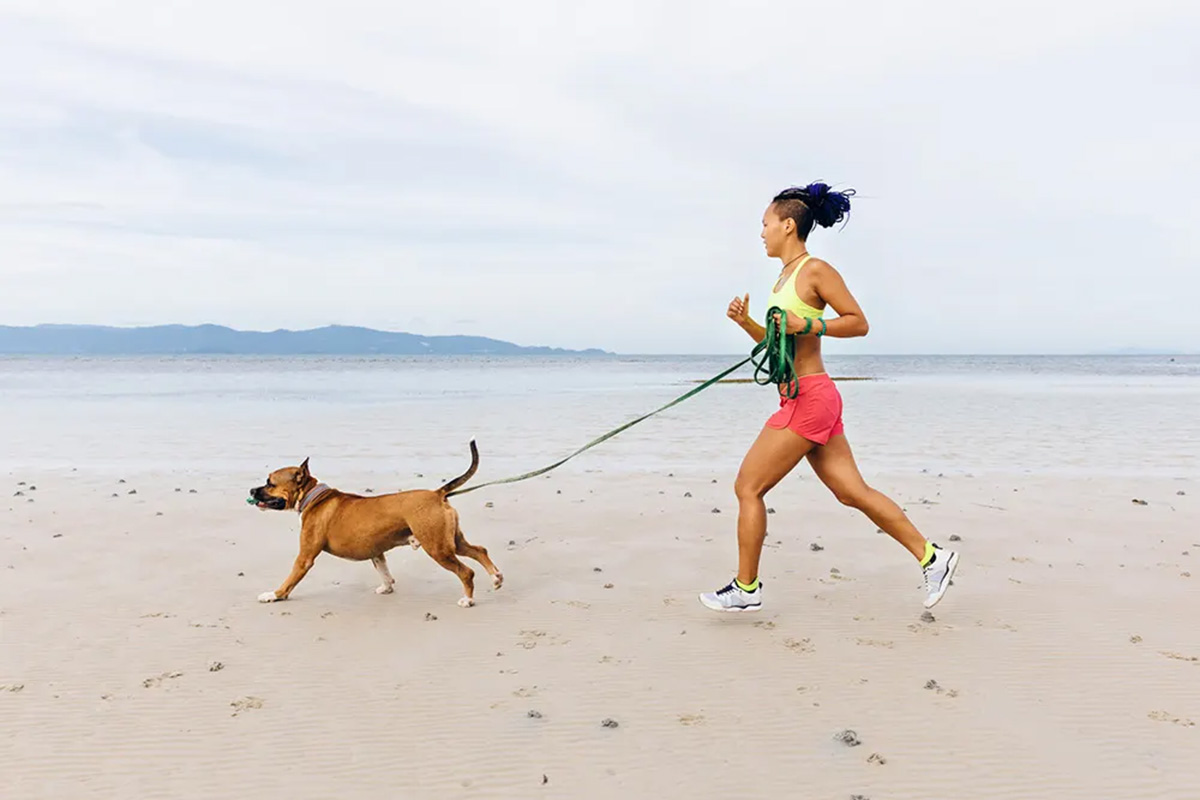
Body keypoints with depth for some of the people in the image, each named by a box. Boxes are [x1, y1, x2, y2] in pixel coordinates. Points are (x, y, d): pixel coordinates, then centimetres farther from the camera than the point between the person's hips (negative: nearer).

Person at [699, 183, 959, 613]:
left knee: (747, 487, -2)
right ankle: (931, 558, 17)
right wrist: (745, 322, 6)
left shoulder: (816, 270, -10)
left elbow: (859, 322, -10)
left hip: (810, 397, -10)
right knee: (853, 491, 10)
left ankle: (746, 589, 10)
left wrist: (807, 326, -20)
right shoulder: (785, 276, 17)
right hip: (803, 399, 10)